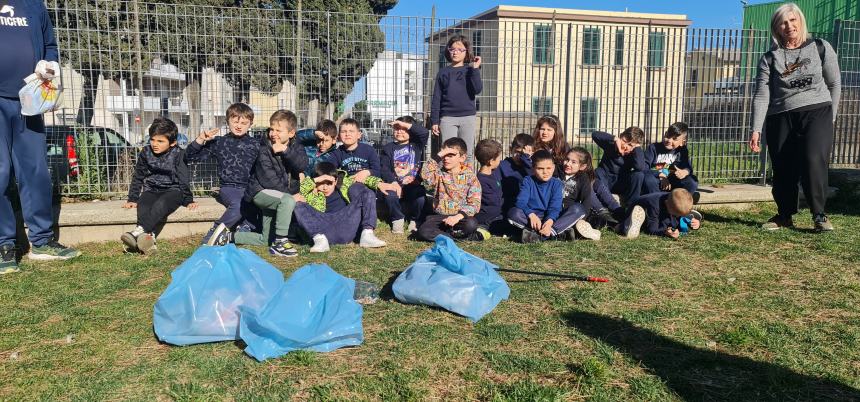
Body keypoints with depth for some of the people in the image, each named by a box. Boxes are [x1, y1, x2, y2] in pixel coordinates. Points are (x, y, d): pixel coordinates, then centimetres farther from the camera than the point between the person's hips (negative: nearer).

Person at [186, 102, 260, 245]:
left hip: (250, 188, 2)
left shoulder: (255, 145, 13)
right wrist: (201, 139, -3)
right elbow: (191, 156, 11)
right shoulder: (219, 142, 10)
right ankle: (212, 233, -23)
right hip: (228, 187, -2)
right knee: (239, 204, -35)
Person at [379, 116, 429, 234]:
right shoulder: (388, 148, 11)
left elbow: (425, 133, -9)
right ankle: (397, 219, -1)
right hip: (396, 184, 1)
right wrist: (393, 182, -18)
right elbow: (384, 168, -1)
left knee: (421, 197, -31)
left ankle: (415, 220, 3)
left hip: (414, 185, 0)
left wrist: (407, 125, -13)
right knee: (389, 194, -32)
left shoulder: (416, 145, 11)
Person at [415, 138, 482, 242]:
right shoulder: (439, 173, 4)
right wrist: (438, 156, -19)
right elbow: (425, 175, -20)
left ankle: (441, 235, -11)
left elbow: (474, 203, -7)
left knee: (471, 224, -35)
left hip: (461, 217, -2)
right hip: (439, 216, 2)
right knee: (422, 232, -27)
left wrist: (458, 216, -22)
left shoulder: (469, 176, 1)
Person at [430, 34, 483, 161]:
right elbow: (436, 98, 7)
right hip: (448, 118, 0)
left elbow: (477, 90, -10)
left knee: (466, 154, 5)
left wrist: (475, 68, -12)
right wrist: (434, 121, 2)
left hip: (468, 117, 0)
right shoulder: (443, 72, 9)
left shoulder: (470, 71, 7)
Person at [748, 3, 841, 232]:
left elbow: (834, 84, 12)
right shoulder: (770, 58, 7)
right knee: (783, 169, 2)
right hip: (781, 118, 1)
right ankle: (784, 216, 20)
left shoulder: (821, 48, 8)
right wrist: (756, 129, -9)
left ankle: (819, 215, -4)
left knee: (813, 161, -19)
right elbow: (761, 96, 0)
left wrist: (830, 117, 7)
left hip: (817, 112, -1)